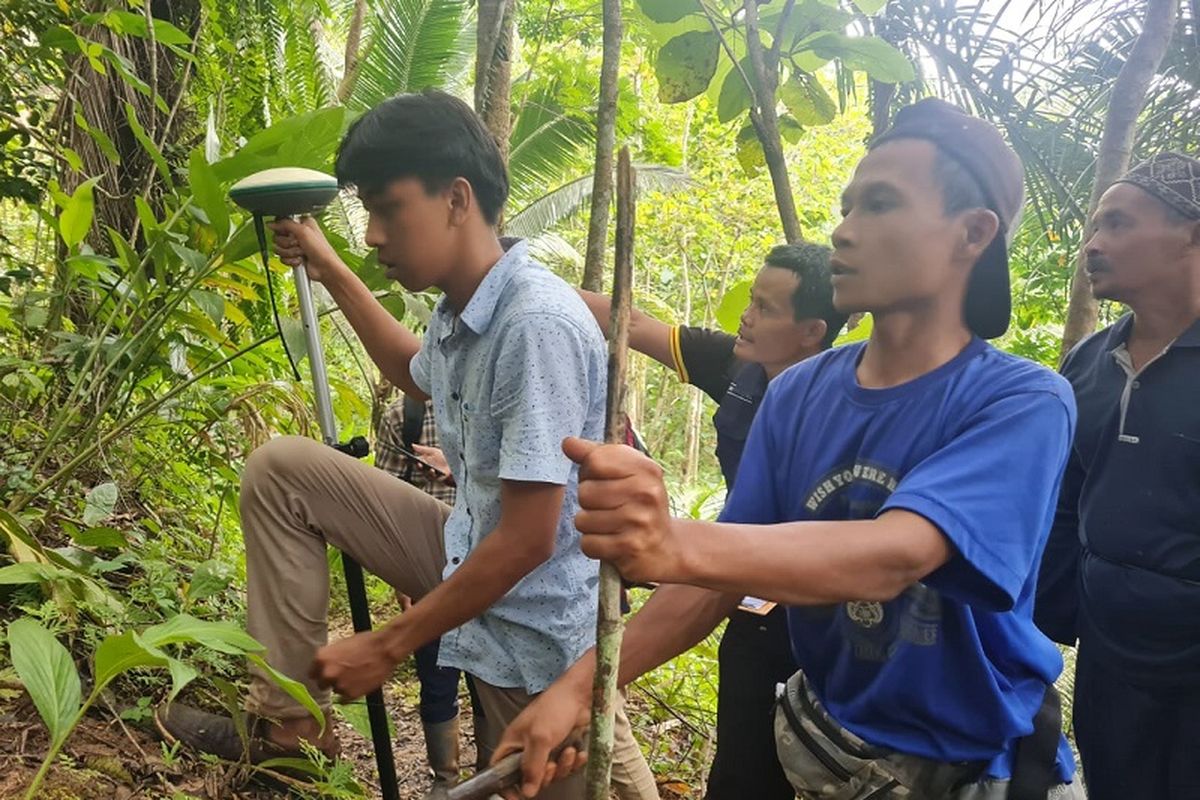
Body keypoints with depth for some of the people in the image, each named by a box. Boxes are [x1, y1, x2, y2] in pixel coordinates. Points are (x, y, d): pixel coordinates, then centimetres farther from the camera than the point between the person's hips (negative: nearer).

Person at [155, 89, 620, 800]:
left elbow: (528, 539, -26)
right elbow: (417, 375, 27)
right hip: (470, 559, 8)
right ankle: (286, 719, 8)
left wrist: (386, 647, -17)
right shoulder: (461, 314, 0)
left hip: (533, 625, -8)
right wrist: (329, 271, 25)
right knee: (281, 469, 4)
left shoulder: (539, 324, -28)